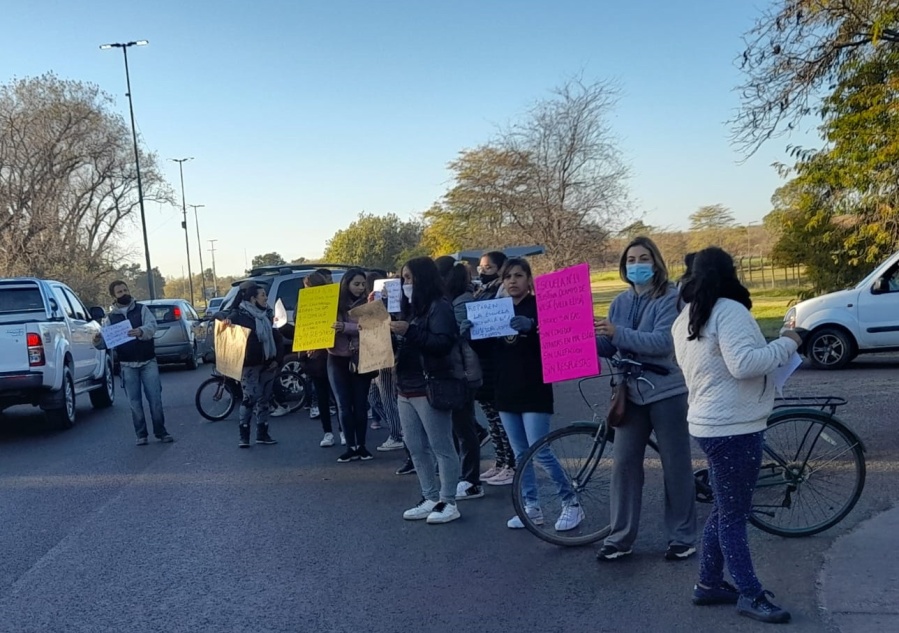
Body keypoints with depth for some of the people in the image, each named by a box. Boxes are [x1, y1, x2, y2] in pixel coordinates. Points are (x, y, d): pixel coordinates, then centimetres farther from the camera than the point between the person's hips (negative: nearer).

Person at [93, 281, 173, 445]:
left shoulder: (142, 309, 3)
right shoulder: (110, 318, 7)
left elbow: (152, 326, -13)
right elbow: (106, 340, 2)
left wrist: (141, 331, -36)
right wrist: (98, 342, -24)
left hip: (148, 362, -1)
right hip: (127, 365, 1)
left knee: (155, 398, -1)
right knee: (135, 402, 3)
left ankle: (161, 432, 8)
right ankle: (141, 435, 12)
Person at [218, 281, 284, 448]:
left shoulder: (267, 315, 11)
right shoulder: (240, 315, -7)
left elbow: (278, 338, 15)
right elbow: (220, 315, -10)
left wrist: (278, 359, 6)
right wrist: (226, 319, -33)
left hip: (268, 363, 6)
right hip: (250, 364, -6)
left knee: (265, 398, 10)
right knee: (250, 398, -11)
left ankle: (262, 434, 19)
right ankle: (244, 435, -3)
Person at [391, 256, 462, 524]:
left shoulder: (439, 306, -8)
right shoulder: (411, 308, 18)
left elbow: (443, 342, -20)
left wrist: (410, 331, -23)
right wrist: (392, 333, 4)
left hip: (430, 388, -9)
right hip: (406, 387, 9)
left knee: (441, 447, -2)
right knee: (416, 448, 11)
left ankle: (448, 503, 4)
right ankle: (430, 499, 19)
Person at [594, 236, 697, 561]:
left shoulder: (671, 297, -8)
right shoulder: (620, 302, 9)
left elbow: (662, 342, -22)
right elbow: (608, 346, 5)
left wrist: (618, 333, -31)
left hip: (666, 392, -5)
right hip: (631, 394, 5)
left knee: (676, 466, 5)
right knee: (624, 464, 4)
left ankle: (682, 536, 18)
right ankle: (620, 537, 13)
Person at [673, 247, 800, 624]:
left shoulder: (685, 319, 14)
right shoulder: (728, 310, -15)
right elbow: (744, 364, -26)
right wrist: (786, 344, -14)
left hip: (711, 424, 9)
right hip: (734, 427, -9)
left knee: (723, 511, 16)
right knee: (734, 515, -1)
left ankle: (709, 584, 23)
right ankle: (750, 595, 9)